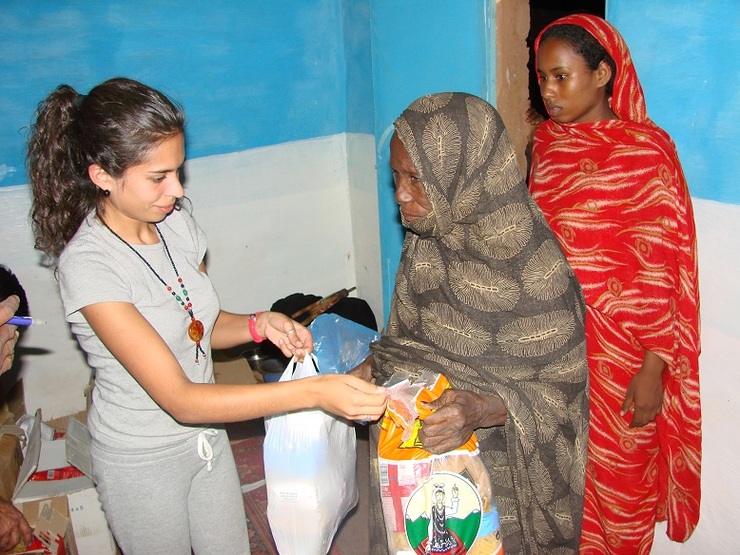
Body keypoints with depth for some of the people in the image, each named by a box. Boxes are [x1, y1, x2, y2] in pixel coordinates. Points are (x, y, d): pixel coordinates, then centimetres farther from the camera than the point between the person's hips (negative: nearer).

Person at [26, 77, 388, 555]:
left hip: (207, 438, 6)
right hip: (143, 462, -6)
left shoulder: (177, 224, -8)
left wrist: (259, 324, -15)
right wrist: (315, 392, -38)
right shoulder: (88, 264, -28)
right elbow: (179, 399, -32)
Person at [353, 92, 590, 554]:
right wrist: (370, 369, -11)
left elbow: (558, 387, -17)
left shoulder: (533, 265, -24)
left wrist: (482, 410, -34)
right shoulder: (424, 242, -5)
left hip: (495, 467, -5)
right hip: (416, 449, 5)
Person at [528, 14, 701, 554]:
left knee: (617, 480, 12)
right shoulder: (548, 143, 5)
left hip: (617, 350, -5)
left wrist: (653, 370, -13)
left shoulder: (646, 150, -12)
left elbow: (659, 270, -12)